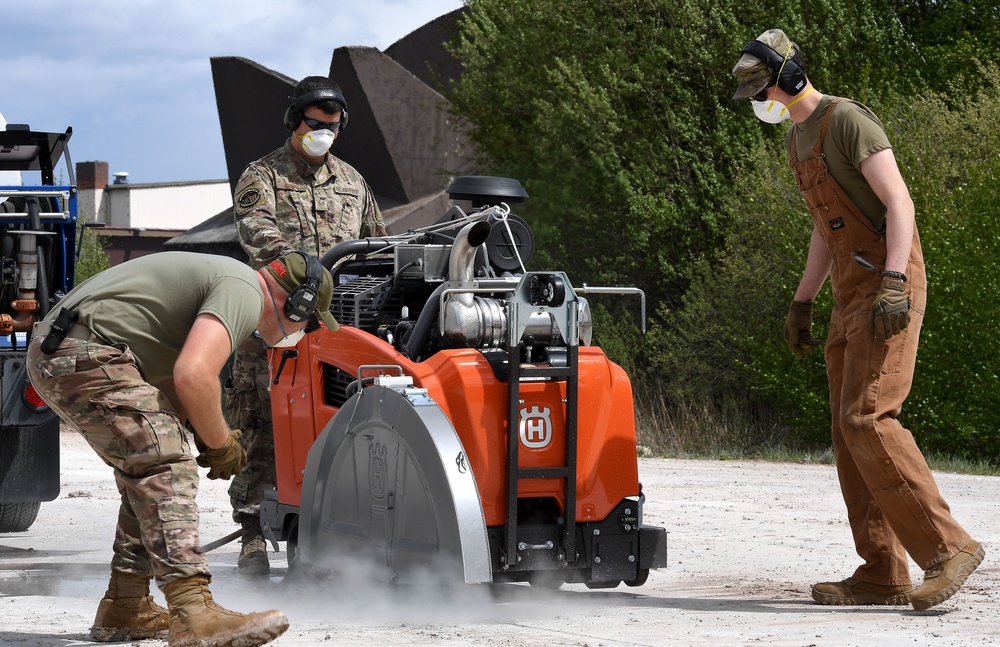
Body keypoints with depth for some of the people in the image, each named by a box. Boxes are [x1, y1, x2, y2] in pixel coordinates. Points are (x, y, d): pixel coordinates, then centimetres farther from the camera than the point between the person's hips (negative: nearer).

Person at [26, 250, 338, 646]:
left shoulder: (223, 276, 25)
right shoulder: (244, 292, -9)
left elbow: (169, 379, 30)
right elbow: (194, 376, -23)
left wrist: (205, 434, 15)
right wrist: (220, 443, -6)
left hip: (53, 353, 11)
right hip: (84, 356, -11)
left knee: (147, 468, 19)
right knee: (166, 465, -17)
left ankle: (125, 608, 21)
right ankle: (193, 614, -28)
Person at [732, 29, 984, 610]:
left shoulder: (847, 120, -11)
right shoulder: (799, 138, 19)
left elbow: (899, 202, -18)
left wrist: (893, 284, -28)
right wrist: (802, 304, 25)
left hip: (888, 286, -10)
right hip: (851, 294, 10)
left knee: (867, 419, -19)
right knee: (851, 430, 4)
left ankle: (947, 547, -16)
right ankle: (883, 575, 4)